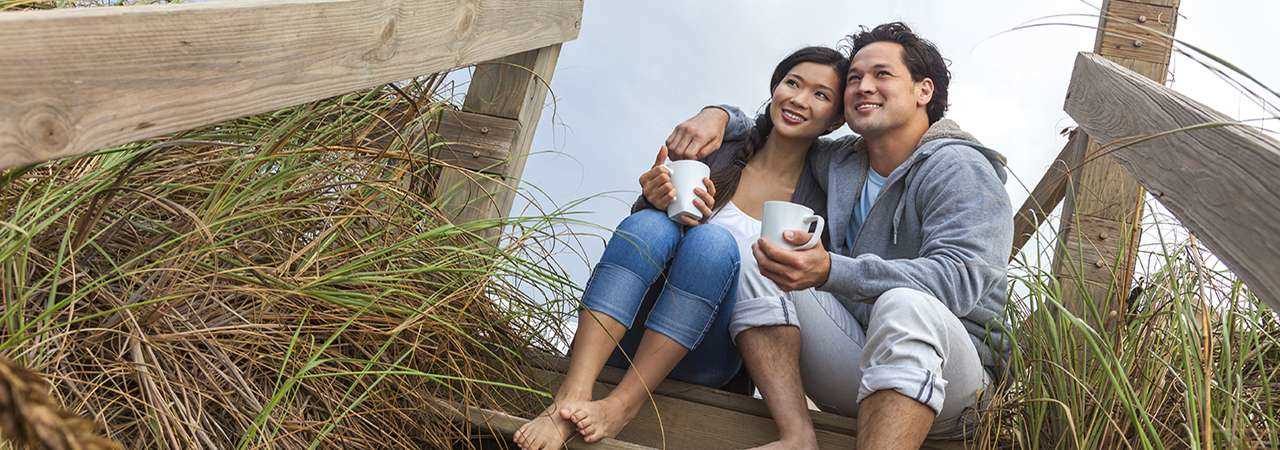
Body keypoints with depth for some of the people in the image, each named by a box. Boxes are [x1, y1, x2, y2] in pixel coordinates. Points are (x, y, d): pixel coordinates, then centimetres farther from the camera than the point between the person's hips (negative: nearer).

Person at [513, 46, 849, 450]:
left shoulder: (818, 198, 3)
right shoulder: (720, 152, 5)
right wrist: (656, 201, -19)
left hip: (706, 360, -1)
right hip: (633, 337, 1)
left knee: (714, 241, -28)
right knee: (649, 223, -27)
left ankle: (622, 405, -32)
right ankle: (571, 398, -37)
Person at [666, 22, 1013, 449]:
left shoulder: (957, 168, -8)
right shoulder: (839, 161, 12)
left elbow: (959, 279, -25)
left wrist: (830, 271, -37)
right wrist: (719, 115, 2)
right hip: (853, 358, 6)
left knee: (906, 304, -38)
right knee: (757, 263, -10)